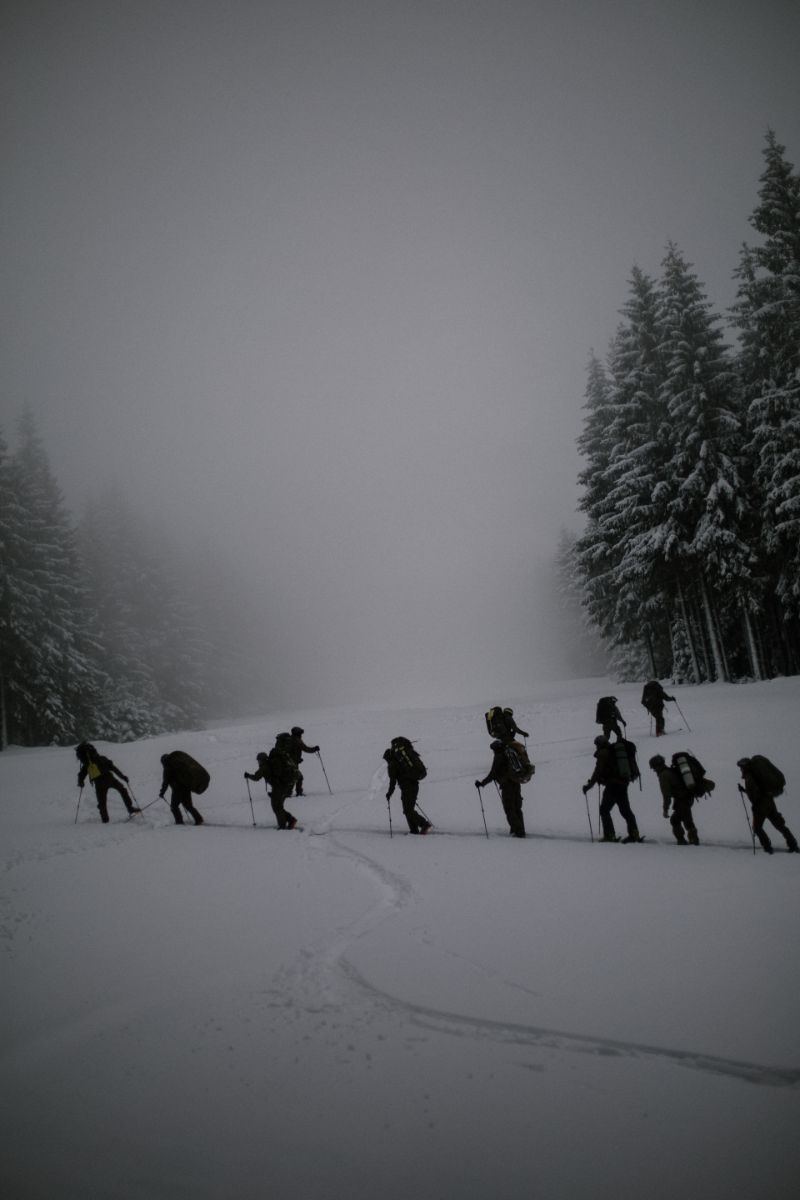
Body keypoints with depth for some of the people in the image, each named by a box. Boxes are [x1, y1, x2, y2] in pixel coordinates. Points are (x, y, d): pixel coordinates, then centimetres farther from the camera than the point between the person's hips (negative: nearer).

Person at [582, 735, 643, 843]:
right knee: (625, 810, 16)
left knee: (604, 810, 1)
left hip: (612, 785, -8)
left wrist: (589, 784, -9)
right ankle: (634, 833, 12)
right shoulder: (615, 751, 17)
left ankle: (610, 835, -5)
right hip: (623, 784, 8)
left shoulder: (603, 753, -7)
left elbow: (598, 771, -13)